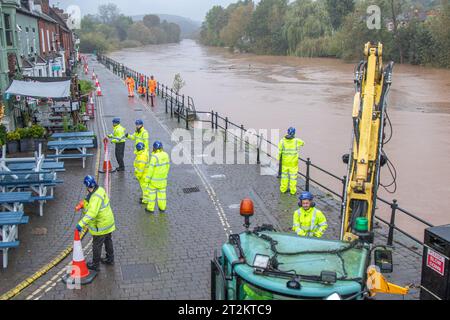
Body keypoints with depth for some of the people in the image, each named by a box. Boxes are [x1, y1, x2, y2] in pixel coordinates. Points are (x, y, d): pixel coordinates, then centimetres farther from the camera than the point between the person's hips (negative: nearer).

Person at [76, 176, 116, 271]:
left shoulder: (95, 197, -31)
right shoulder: (100, 190, -3)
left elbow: (92, 213, -40)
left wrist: (81, 223, -41)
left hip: (101, 226, -9)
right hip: (108, 222, 9)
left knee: (97, 245, 9)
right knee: (108, 241, 25)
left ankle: (95, 264, 24)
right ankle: (110, 259, 42)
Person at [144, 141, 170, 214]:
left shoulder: (154, 157, -26)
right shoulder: (166, 155, -6)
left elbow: (151, 169, -22)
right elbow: (167, 165, 5)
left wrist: (147, 179, -13)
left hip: (154, 178, -5)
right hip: (163, 178, 5)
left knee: (151, 192, 11)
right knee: (162, 192, 18)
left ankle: (151, 208, 21)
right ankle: (162, 208, 26)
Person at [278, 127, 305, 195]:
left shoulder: (282, 141, -12)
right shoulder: (296, 141, -15)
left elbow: (279, 152, -6)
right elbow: (303, 143, 8)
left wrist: (279, 160, 8)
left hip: (285, 161, 2)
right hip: (293, 162, -2)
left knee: (284, 175, 17)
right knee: (293, 176, 10)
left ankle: (283, 189, 25)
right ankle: (293, 191, 15)